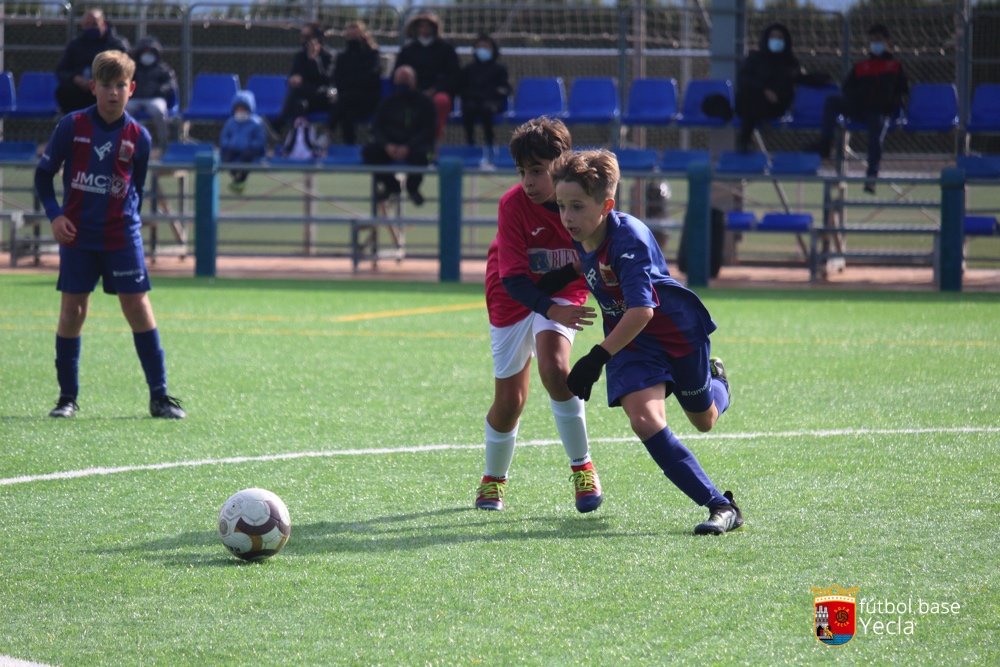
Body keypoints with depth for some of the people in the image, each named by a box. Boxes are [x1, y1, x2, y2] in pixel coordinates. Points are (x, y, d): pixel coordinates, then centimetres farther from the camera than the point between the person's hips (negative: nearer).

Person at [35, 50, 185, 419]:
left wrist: (131, 217, 4)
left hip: (122, 236, 0)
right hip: (77, 236, 0)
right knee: (71, 311, 1)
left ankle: (159, 395, 1)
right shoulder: (71, 126, -4)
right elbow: (43, 174, 4)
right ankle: (67, 396, 11)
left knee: (138, 307, -3)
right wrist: (54, 215, -7)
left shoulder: (139, 137, 0)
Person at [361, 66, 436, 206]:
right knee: (369, 151, -25)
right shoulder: (387, 103, 8)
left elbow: (427, 132, -8)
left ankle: (412, 187, -5)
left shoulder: (424, 103, -1)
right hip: (390, 146, 3)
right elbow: (376, 128, 3)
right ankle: (390, 185, 0)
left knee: (422, 154, -39)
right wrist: (387, 145, -18)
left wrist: (407, 148, -23)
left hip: (415, 146, -3)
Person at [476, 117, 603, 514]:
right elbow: (512, 279, -28)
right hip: (515, 299, 0)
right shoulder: (514, 204, -26)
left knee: (553, 366, -28)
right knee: (509, 400, 4)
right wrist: (553, 311, -43)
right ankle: (494, 479, 32)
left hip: (563, 293, 0)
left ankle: (582, 467, -11)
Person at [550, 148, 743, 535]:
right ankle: (720, 505, -17)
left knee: (704, 420, 16)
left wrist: (597, 358, -42)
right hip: (630, 343, 5)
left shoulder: (629, 238, -31)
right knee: (645, 419, -20)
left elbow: (641, 310, -39)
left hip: (677, 330, -5)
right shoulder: (580, 238, -9)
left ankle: (716, 382, 54)